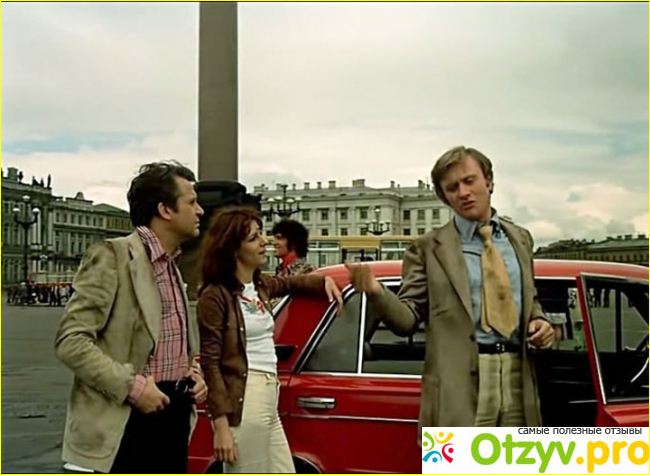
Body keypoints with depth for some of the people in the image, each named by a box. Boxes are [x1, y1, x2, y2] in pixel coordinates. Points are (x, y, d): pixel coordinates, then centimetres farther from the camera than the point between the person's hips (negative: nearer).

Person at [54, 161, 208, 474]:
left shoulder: (175, 267, 15)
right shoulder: (113, 256, -11)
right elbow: (70, 340, -17)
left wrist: (194, 372, 7)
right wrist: (131, 386, -21)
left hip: (174, 414, 8)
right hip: (127, 420, -8)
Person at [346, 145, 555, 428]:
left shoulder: (520, 238, 14)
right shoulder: (428, 248, 0)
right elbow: (408, 320, -4)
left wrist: (538, 321, 3)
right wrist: (376, 293, -24)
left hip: (517, 377, 5)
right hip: (459, 384, -4)